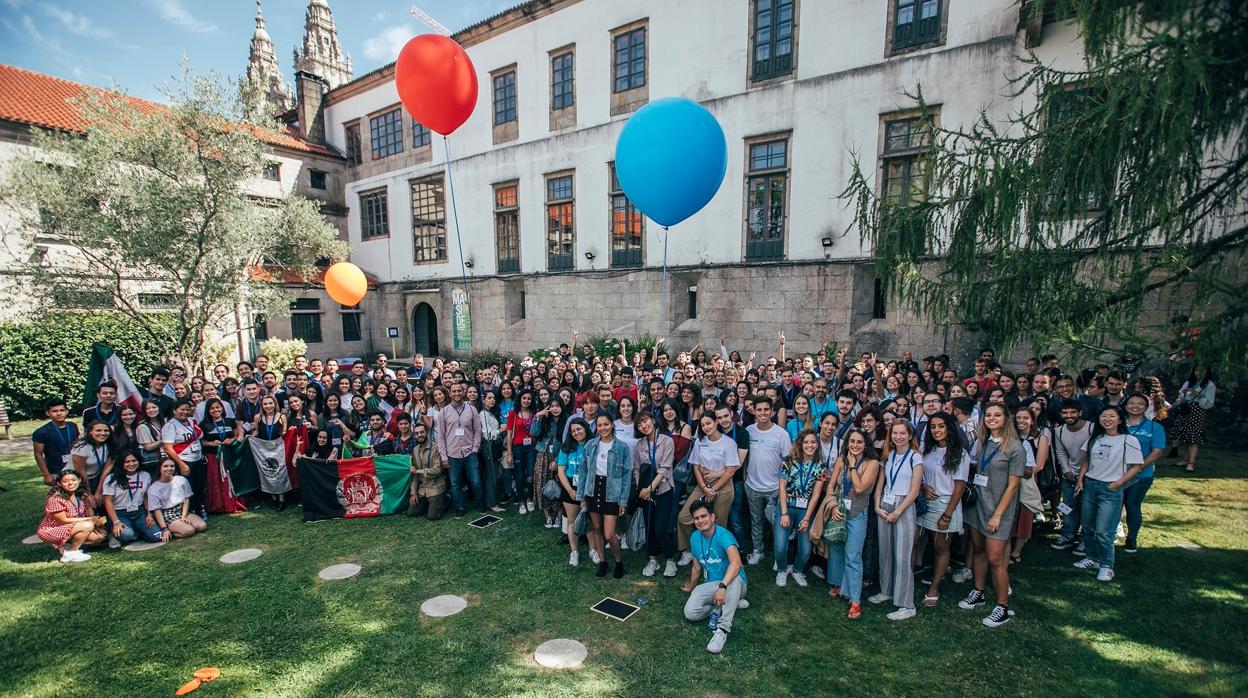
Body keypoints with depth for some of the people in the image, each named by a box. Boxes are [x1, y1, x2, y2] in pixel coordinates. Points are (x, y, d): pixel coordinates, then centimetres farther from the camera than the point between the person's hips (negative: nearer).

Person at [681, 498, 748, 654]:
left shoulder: (723, 535, -21)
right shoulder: (695, 538, 1)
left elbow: (736, 563, -39)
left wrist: (722, 587, -50)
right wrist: (691, 587, 30)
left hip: (731, 584, -5)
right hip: (709, 585, 5)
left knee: (734, 578, -41)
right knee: (690, 613, -20)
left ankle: (722, 629, -34)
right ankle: (732, 603, 0)